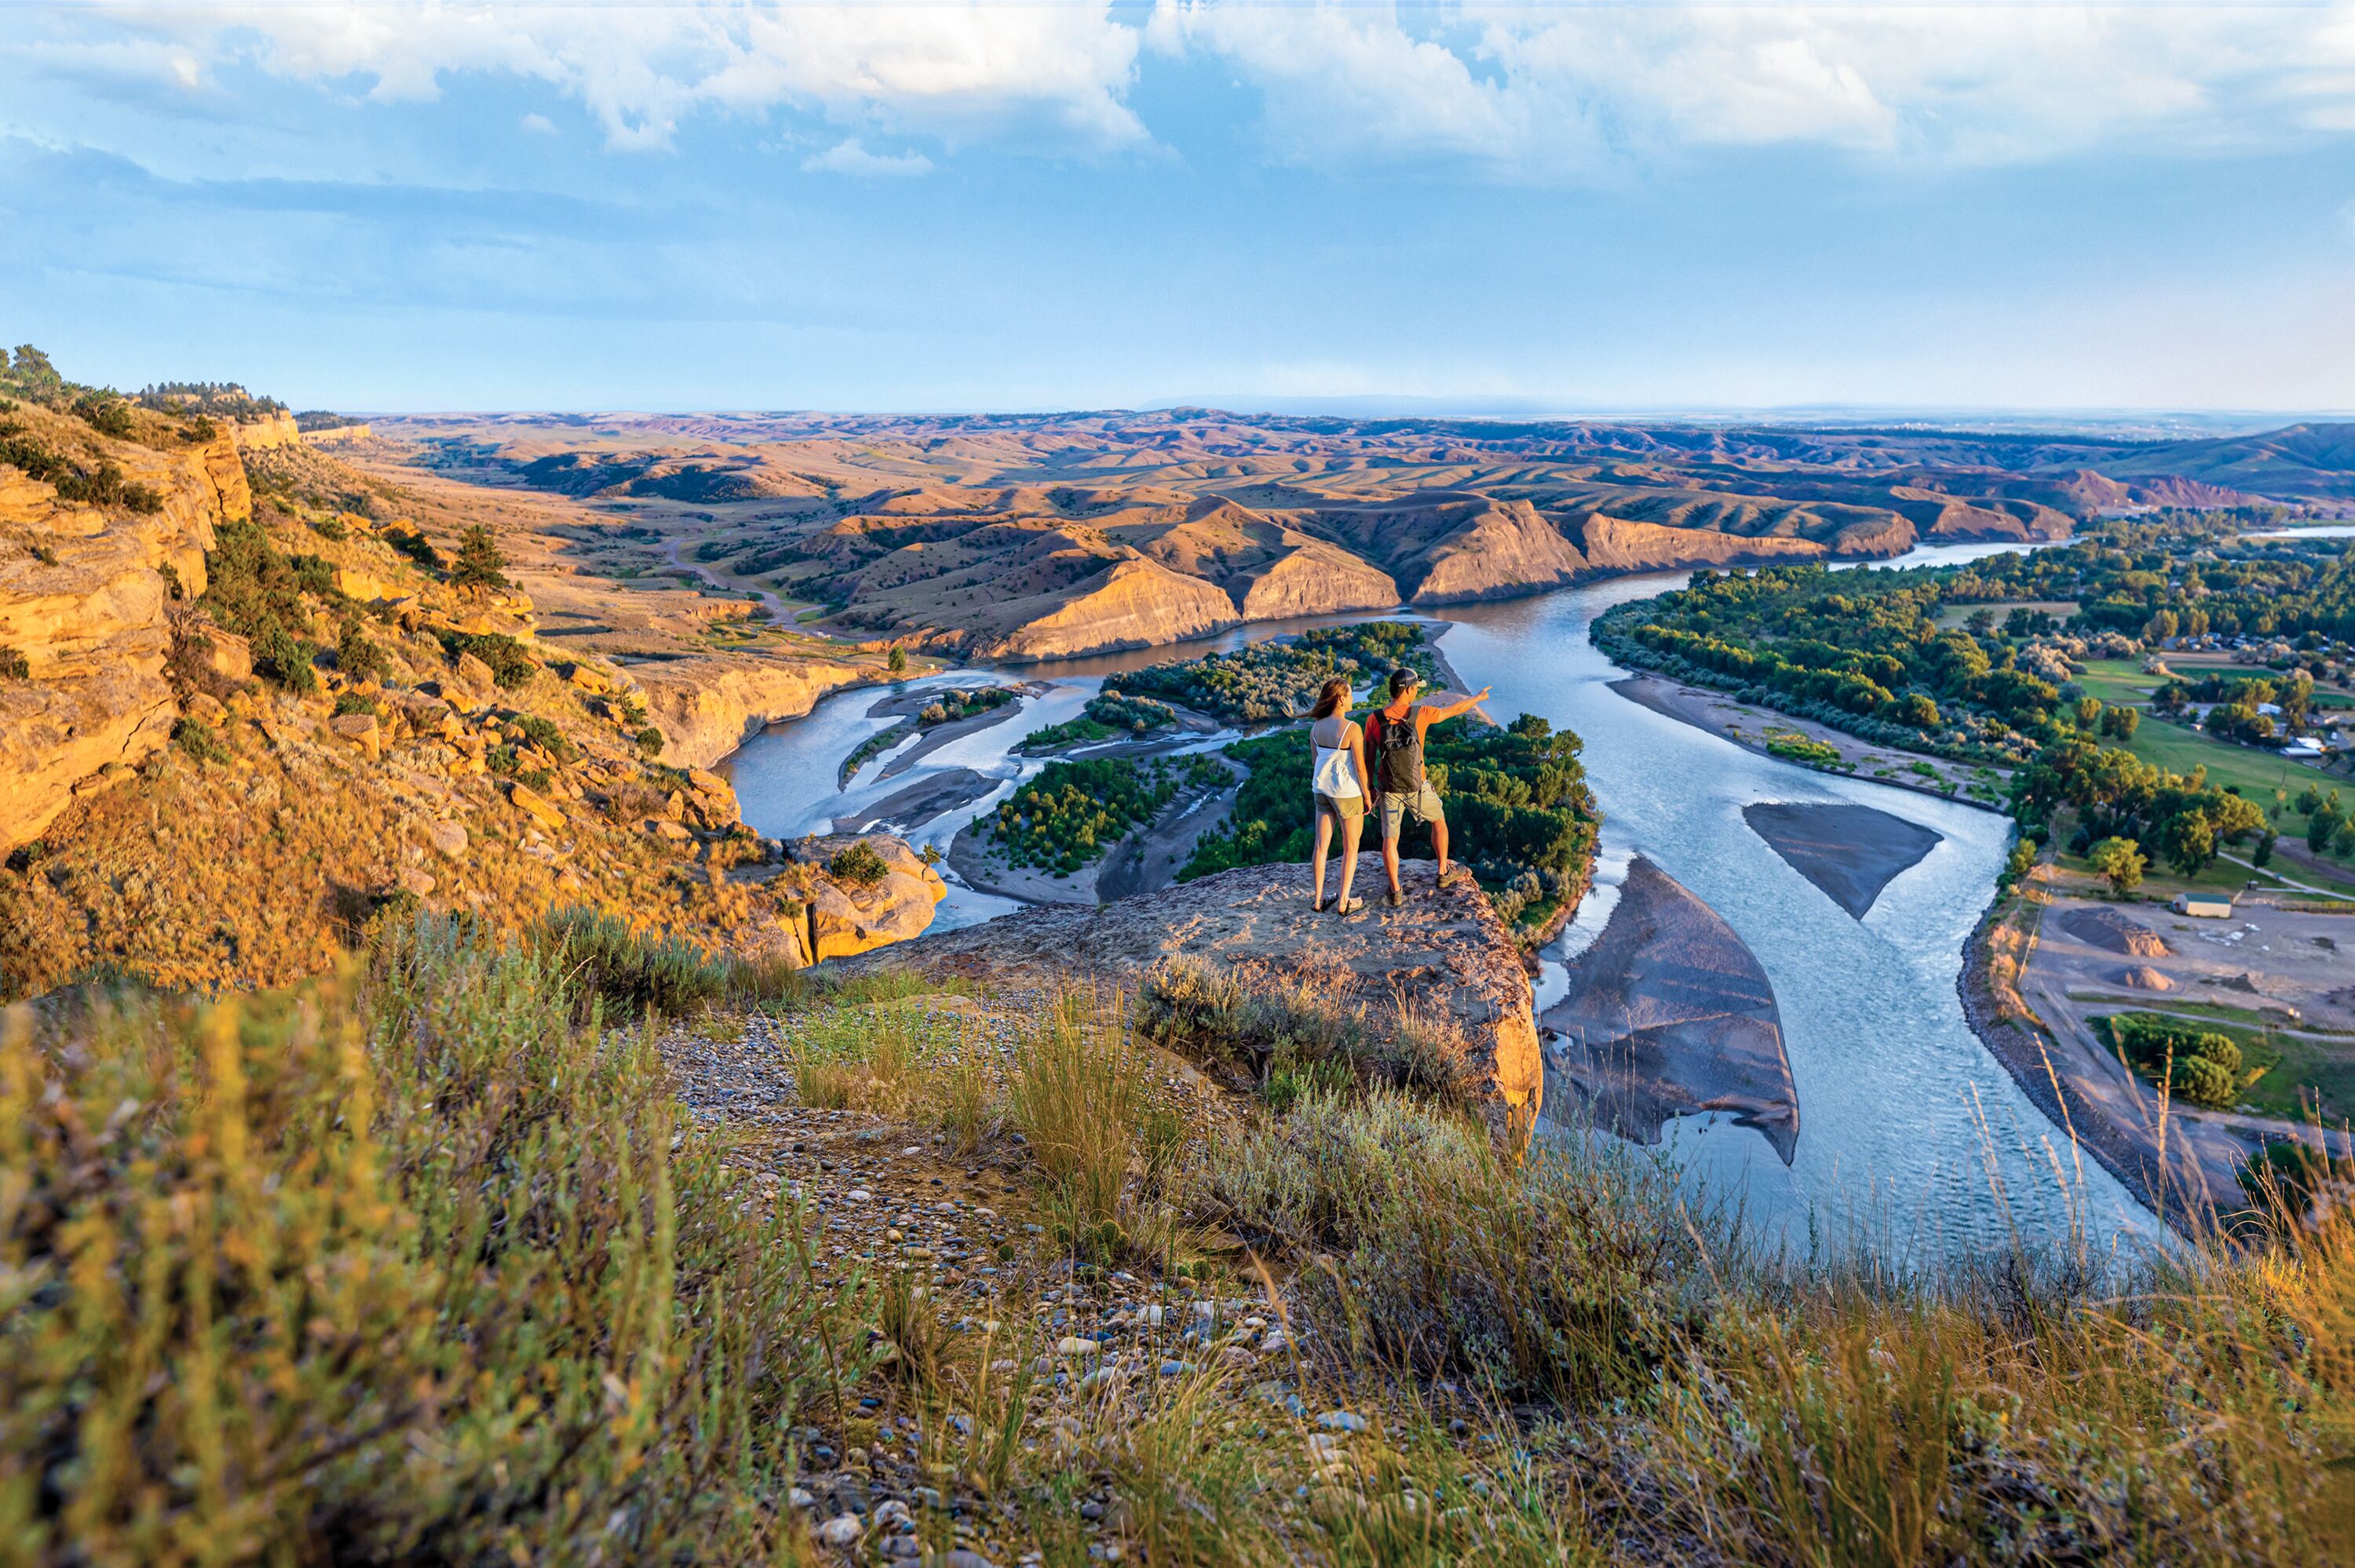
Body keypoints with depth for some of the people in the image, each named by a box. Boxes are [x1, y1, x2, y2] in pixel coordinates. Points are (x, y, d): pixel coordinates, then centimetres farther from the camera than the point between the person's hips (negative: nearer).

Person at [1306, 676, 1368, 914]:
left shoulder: (1316, 727, -1)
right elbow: (1360, 767, -16)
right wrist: (1367, 796, -4)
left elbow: (1316, 760, 9)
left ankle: (1319, 899, 19)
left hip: (1322, 789, 6)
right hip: (1347, 792, -6)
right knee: (1351, 848, 9)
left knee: (1322, 844, 13)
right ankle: (1344, 903, 11)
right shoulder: (1352, 728, -20)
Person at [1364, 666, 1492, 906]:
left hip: (1388, 789, 1)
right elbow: (1455, 709, 1)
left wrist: (1369, 788, 10)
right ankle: (1442, 873, 33)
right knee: (1438, 821, 25)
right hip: (1417, 787, -1)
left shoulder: (1374, 721, -11)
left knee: (1390, 839, 9)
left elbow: (1369, 758, -3)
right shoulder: (1420, 715, -15)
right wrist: (1479, 697, 20)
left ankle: (1396, 893, 9)